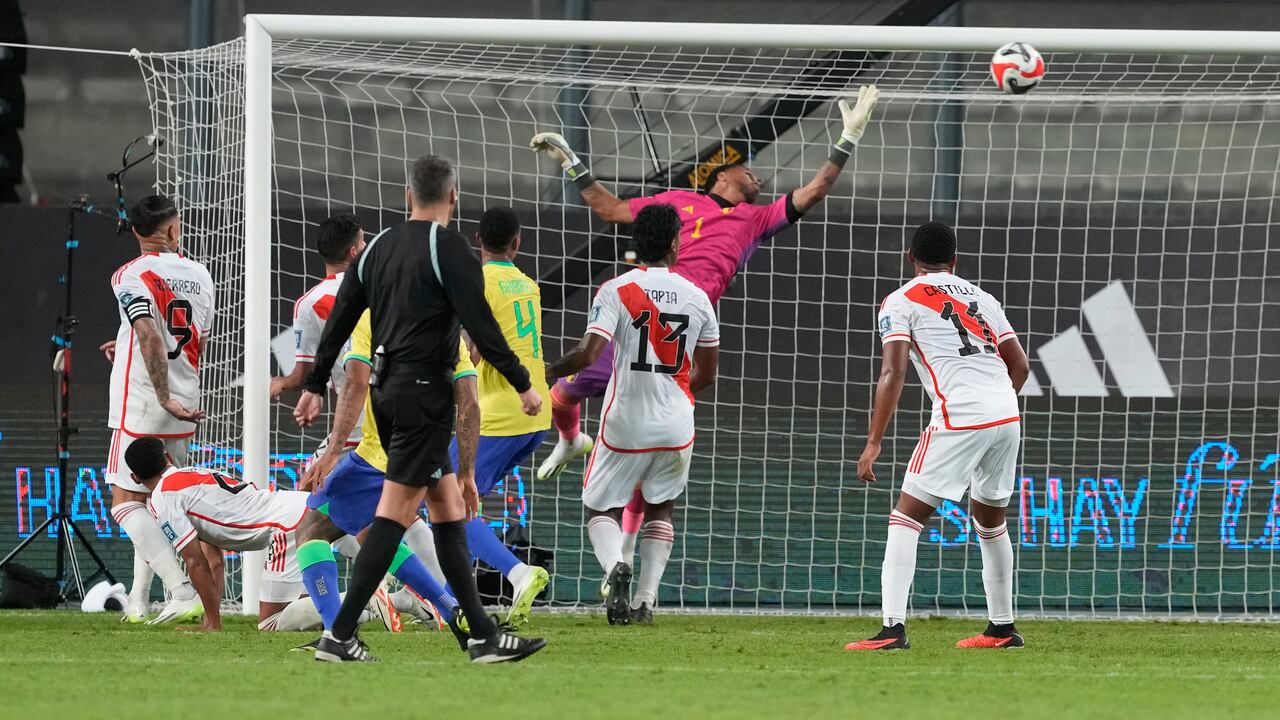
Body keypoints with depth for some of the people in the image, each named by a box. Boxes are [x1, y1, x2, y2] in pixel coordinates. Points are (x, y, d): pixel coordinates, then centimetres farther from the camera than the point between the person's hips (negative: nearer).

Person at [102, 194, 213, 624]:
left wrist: (166, 398, -22)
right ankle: (138, 600, 17)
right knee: (154, 501, 17)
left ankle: (183, 590, -21)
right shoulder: (199, 275, 10)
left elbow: (151, 338, -23)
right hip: (185, 406, 6)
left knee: (126, 501, -5)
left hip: (140, 407, -6)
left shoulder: (130, 276, -9)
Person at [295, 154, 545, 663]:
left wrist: (315, 386, 22)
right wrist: (523, 385, -7)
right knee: (394, 514, -8)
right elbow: (480, 325, -14)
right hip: (425, 388, -8)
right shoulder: (447, 247, -9)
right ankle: (339, 636, -12)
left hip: (385, 389, 8)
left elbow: (339, 320, 16)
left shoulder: (378, 247, 13)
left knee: (449, 507, 11)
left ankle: (483, 636, 10)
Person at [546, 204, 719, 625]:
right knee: (660, 508, 21)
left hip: (625, 424, -3)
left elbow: (590, 354, -19)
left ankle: (614, 564, -22)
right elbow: (706, 374, 11)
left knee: (601, 509, 10)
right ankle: (647, 598, 10)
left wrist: (548, 372, -1)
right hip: (676, 425, 3)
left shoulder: (616, 291, -9)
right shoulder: (697, 297, 2)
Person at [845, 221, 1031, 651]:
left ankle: (893, 628, -15)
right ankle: (1002, 628, 30)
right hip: (1007, 416, 6)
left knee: (905, 520, -2)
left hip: (959, 420, -6)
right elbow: (1020, 365, 21)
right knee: (990, 521, 24)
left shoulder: (900, 302, 5)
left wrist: (874, 443, -6)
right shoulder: (980, 298, 21)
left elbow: (893, 373, -6)